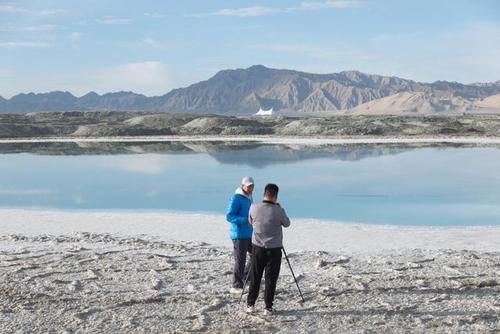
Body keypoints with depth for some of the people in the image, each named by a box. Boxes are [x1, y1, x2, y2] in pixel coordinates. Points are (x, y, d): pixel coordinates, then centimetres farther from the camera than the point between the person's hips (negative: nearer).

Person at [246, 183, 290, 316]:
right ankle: (268, 307, 8)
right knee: (270, 280, 5)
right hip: (274, 249, -2)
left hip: (257, 248, 2)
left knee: (255, 278, 13)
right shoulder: (278, 210, -15)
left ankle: (250, 305, 18)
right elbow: (287, 224, 3)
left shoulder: (254, 208, -8)